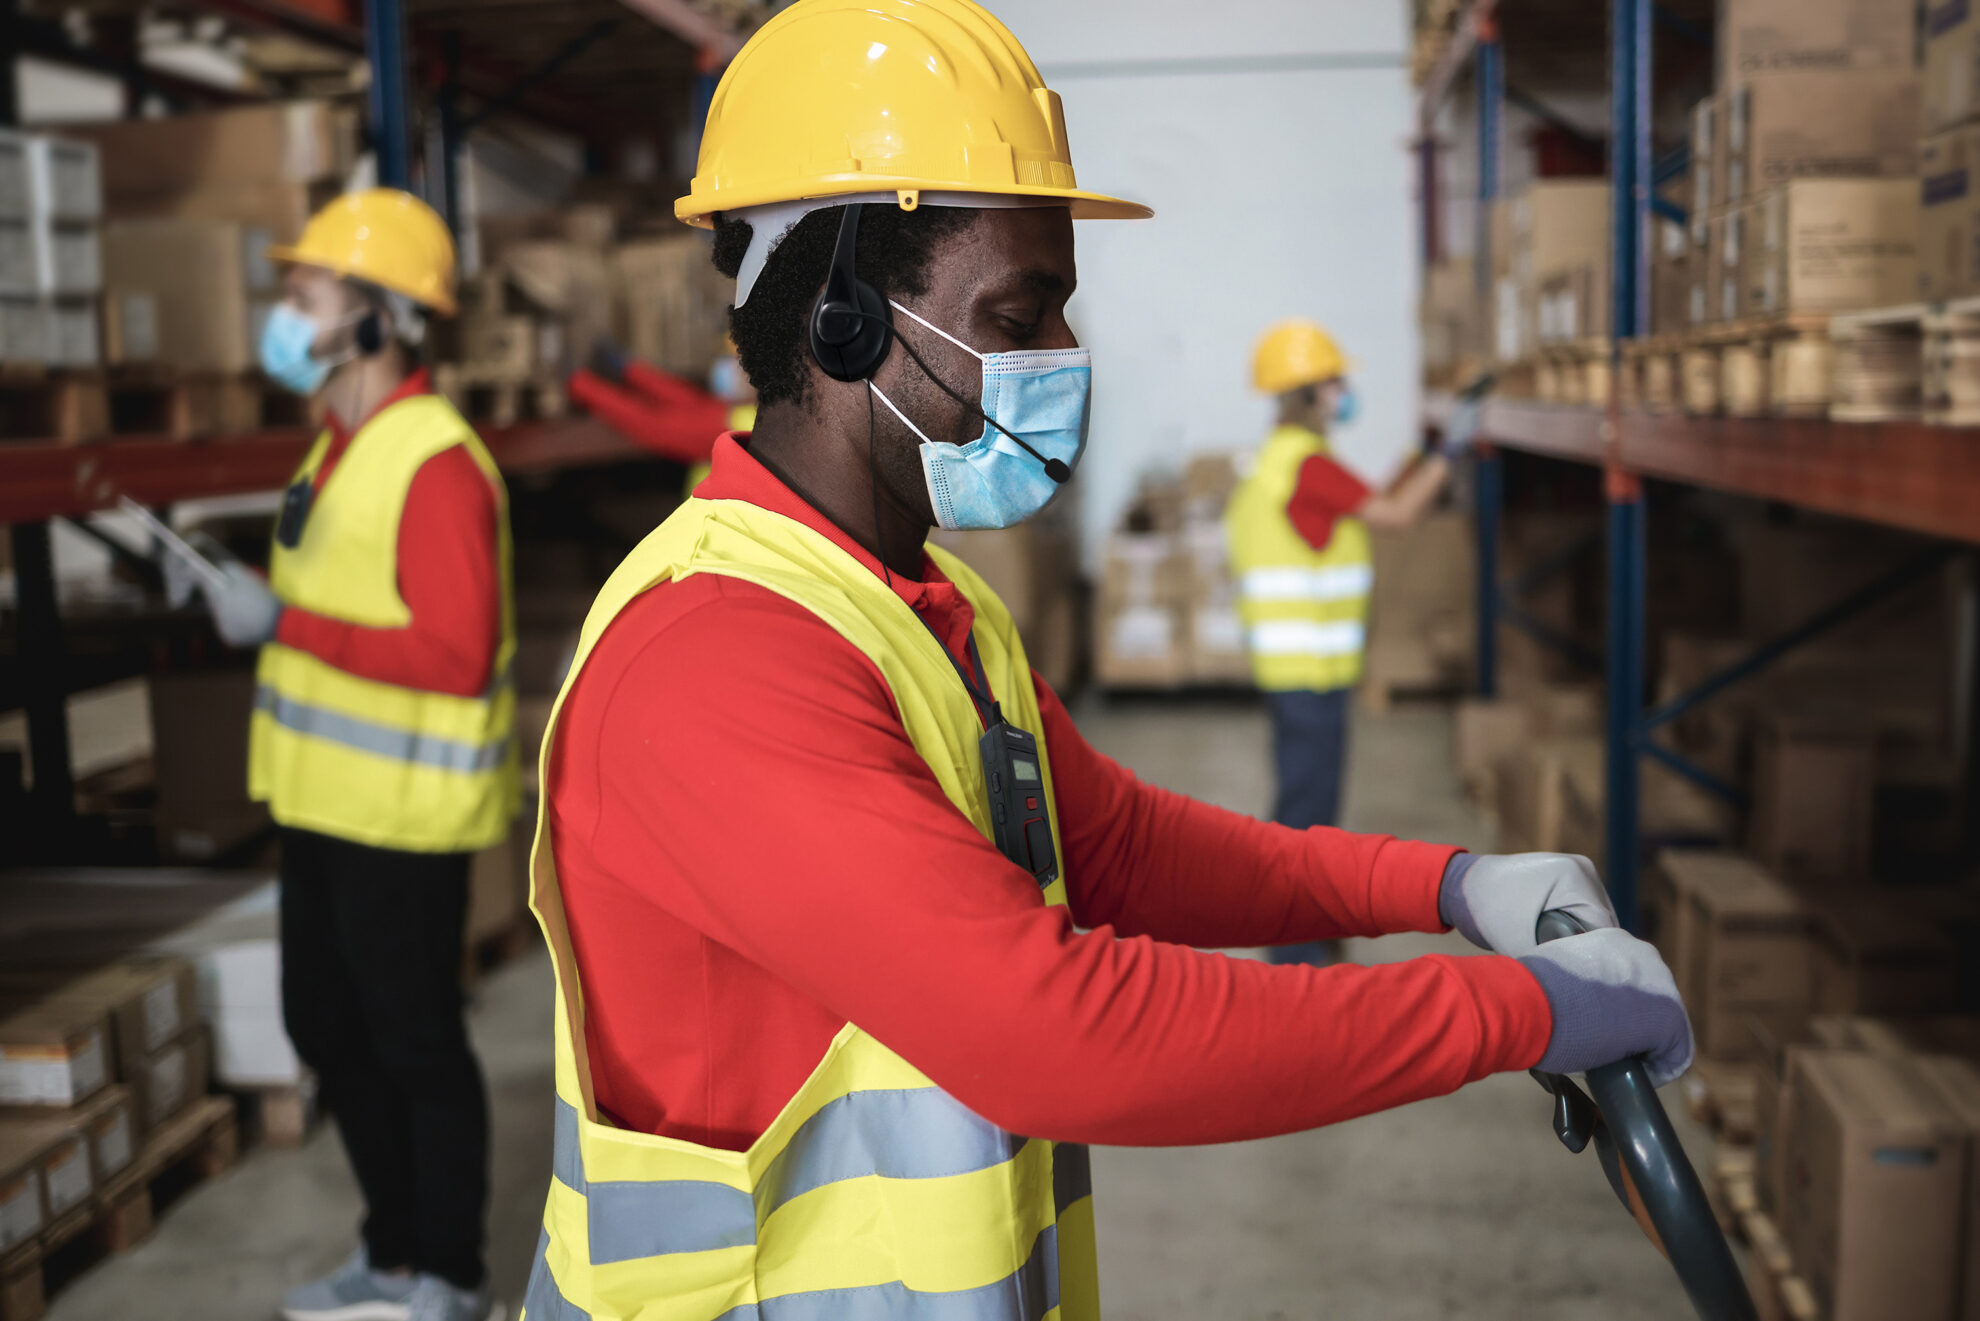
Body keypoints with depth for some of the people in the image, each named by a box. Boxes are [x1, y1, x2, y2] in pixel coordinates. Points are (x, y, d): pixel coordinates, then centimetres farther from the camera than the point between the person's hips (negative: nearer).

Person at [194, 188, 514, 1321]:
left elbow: (457, 653, -27)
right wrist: (249, 601, 6)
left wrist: (285, 622, -24)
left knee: (417, 1045, 4)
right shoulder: (343, 445, 11)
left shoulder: (436, 464, -20)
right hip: (329, 799, 10)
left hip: (404, 809, -10)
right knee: (329, 1029, 19)